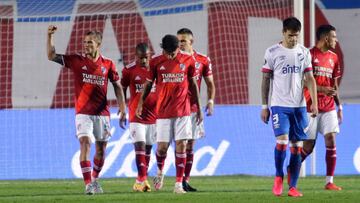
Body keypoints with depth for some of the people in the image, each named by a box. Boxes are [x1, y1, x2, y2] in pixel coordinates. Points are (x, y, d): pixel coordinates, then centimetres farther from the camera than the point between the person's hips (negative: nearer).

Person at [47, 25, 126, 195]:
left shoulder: (108, 64, 2)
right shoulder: (77, 61, 1)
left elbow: (117, 86, 9)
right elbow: (52, 56, -2)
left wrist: (122, 108, 2)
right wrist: (50, 36, -14)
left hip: (102, 112, 2)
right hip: (83, 112, -2)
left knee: (101, 148, 10)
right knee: (85, 143, -17)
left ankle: (95, 179, 32)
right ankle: (88, 184, -19)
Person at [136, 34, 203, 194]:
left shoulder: (188, 60, 0)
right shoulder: (156, 62, -1)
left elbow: (193, 85, 10)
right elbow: (148, 84, 9)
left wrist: (199, 108, 14)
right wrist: (140, 104, 2)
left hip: (182, 111, 0)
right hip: (163, 111, 0)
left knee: (181, 146, -4)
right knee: (162, 147, -3)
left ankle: (179, 184, 0)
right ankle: (160, 172, 28)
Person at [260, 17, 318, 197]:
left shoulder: (304, 52, 8)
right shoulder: (272, 52, -1)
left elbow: (309, 79, 7)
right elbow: (265, 80, 3)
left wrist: (314, 103, -5)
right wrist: (264, 106, 1)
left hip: (299, 106, 3)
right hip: (279, 105, -3)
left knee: (297, 146, 2)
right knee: (282, 140, -17)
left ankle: (293, 187, 8)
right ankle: (279, 176, 5)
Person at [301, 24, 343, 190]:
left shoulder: (333, 58, 12)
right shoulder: (309, 55, -7)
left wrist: (339, 106, 13)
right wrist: (322, 89, -22)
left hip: (328, 107, 5)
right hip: (310, 107, -5)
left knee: (331, 140, -7)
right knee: (308, 146, -1)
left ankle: (329, 182, -5)